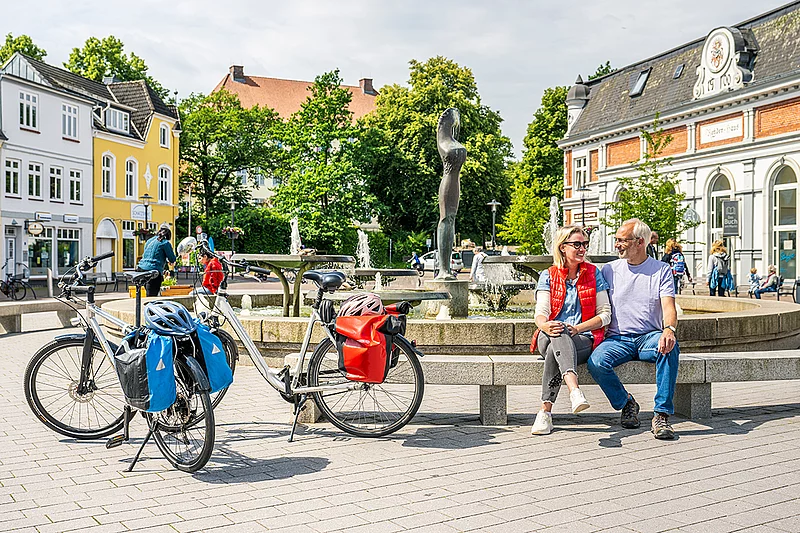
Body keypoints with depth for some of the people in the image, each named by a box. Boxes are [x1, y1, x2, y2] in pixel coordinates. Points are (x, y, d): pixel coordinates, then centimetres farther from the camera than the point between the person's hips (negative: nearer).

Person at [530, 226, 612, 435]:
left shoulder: (594, 273, 9)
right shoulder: (548, 276, 11)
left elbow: (605, 314, 5)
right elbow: (541, 312, 0)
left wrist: (577, 328, -12)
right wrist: (545, 325, -26)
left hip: (583, 339, 0)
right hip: (550, 337, 0)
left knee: (555, 351, -36)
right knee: (558, 335, -39)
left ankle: (545, 411, -42)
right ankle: (575, 390, -60)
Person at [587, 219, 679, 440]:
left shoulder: (662, 270, 7)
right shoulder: (609, 269, 12)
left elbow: (669, 307, -6)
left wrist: (669, 329, -28)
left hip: (650, 337, -1)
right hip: (617, 339, 1)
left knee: (670, 346, -36)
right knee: (596, 362, -30)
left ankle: (662, 415, -29)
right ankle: (626, 403, -2)